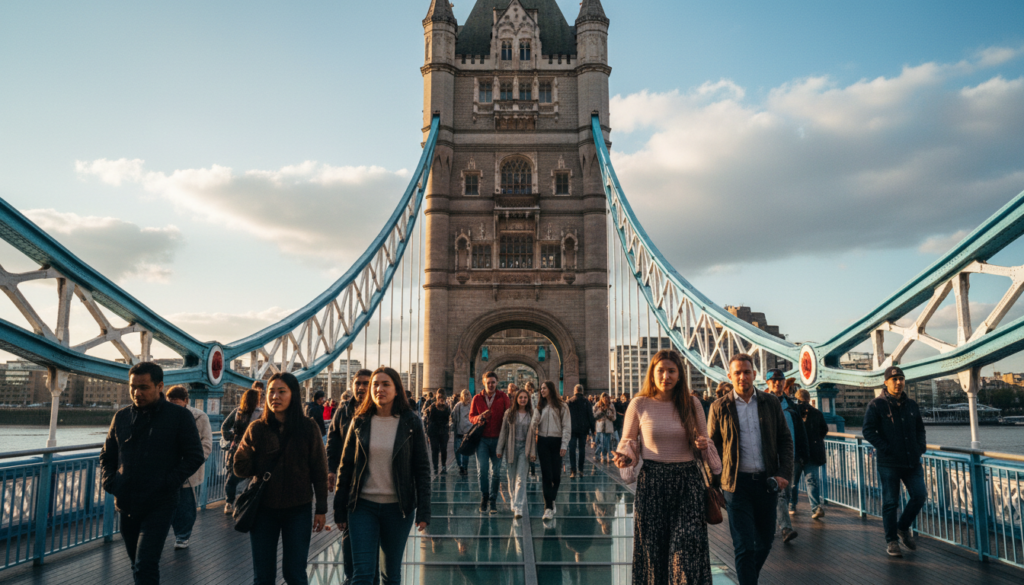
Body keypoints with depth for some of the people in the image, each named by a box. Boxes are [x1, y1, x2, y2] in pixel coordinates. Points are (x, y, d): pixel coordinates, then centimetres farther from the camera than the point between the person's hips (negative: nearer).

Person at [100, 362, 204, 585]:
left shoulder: (179, 416, -5)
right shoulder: (121, 417, 8)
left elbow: (195, 456, -5)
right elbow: (107, 456, 18)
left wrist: (168, 483, -14)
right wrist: (109, 481, 1)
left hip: (159, 506, -5)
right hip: (126, 504, 5)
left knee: (145, 567, -13)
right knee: (138, 565, 17)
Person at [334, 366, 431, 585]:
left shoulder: (411, 423, -3)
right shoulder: (360, 422, 1)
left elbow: (422, 468, -2)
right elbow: (346, 466, 5)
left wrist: (423, 509, -7)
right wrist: (340, 509, 3)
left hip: (398, 508, 0)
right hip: (363, 506, 1)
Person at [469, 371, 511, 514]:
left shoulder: (503, 397, 2)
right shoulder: (477, 398, 5)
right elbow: (471, 417, 7)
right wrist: (480, 417, -14)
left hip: (497, 439, 0)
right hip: (482, 438, 0)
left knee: (496, 472, 6)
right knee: (482, 470, -7)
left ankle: (493, 500, 19)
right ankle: (484, 496, 14)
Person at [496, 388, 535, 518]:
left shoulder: (532, 414, 1)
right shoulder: (509, 413, 1)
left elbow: (534, 433, 2)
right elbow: (503, 432, 4)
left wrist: (533, 451, -3)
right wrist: (500, 449, 2)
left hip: (524, 447, -1)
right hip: (511, 447, 1)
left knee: (521, 478, -9)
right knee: (511, 478, 10)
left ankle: (518, 508, -11)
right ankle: (513, 502, 29)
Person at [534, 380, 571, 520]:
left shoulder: (562, 407, 1)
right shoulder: (540, 406, 11)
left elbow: (566, 427, -1)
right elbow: (535, 423, 3)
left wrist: (564, 445, -7)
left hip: (556, 442, -2)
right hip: (543, 442, 2)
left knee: (556, 474, 1)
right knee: (546, 474, -3)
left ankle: (551, 499, 26)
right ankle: (549, 507, -1)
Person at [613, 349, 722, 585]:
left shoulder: (692, 403, 4)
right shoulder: (639, 404, 0)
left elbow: (704, 441, 13)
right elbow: (627, 443, 6)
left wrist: (704, 446, -10)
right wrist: (623, 458, -15)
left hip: (688, 482, 1)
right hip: (652, 482, 0)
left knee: (689, 547, -6)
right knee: (652, 549, 6)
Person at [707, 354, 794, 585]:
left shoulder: (771, 403, 5)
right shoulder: (720, 407, -1)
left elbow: (785, 440, 9)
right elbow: (712, 447, 4)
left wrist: (784, 472, -4)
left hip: (767, 481, 3)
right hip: (737, 483, -3)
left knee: (765, 542, 15)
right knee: (744, 546, -4)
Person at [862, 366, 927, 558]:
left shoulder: (911, 405, 12)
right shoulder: (876, 405, -6)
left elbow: (920, 428, 23)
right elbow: (868, 431, -8)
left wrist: (921, 446, 6)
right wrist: (886, 449, -15)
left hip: (912, 462, 5)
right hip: (888, 464, -5)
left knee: (919, 496, 1)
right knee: (890, 502, 1)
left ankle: (903, 528, 25)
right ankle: (891, 541, 14)